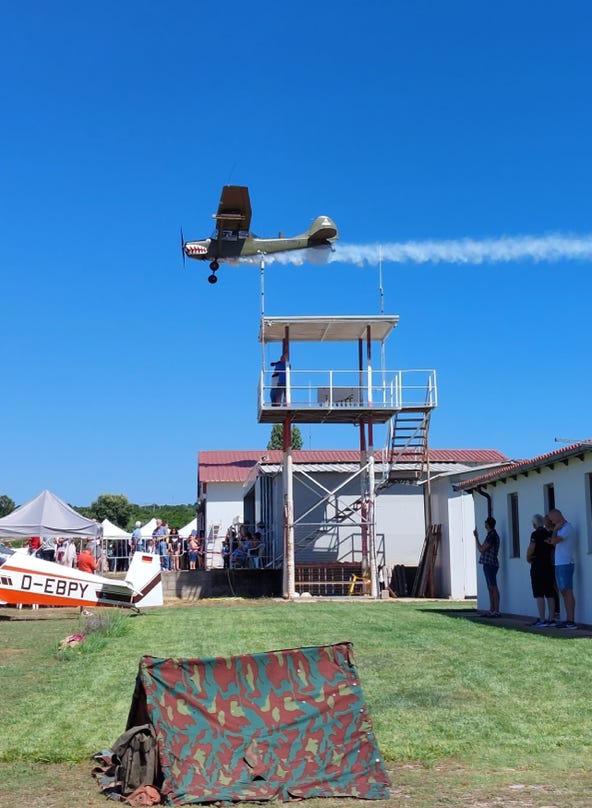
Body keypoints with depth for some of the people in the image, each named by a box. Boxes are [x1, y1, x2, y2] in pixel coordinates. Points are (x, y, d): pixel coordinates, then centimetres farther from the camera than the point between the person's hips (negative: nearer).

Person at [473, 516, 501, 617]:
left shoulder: (492, 535, -15)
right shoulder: (491, 534, 16)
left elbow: (481, 549, -15)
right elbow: (483, 548, 22)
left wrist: (476, 537, -7)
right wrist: (476, 537, 28)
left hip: (491, 564, -10)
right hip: (488, 564, 10)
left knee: (493, 588, -9)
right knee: (490, 588, 11)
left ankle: (497, 611, -9)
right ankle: (492, 610, 15)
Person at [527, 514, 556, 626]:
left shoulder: (536, 534, -11)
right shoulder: (549, 534, 10)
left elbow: (531, 548, -17)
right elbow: (552, 549, 16)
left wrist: (528, 558, 0)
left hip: (538, 567, -7)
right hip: (549, 566, 7)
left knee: (539, 595, -6)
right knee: (550, 594, 9)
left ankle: (542, 620, -9)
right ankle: (551, 619, 10)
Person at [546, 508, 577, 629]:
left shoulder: (567, 528, -11)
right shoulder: (563, 528, 20)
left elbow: (554, 540, -22)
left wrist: (555, 530, -8)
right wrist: (551, 542, 10)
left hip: (565, 564, -10)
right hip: (559, 564, 10)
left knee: (567, 592, -10)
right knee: (564, 592, 9)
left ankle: (571, 621, -12)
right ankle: (568, 620, 11)